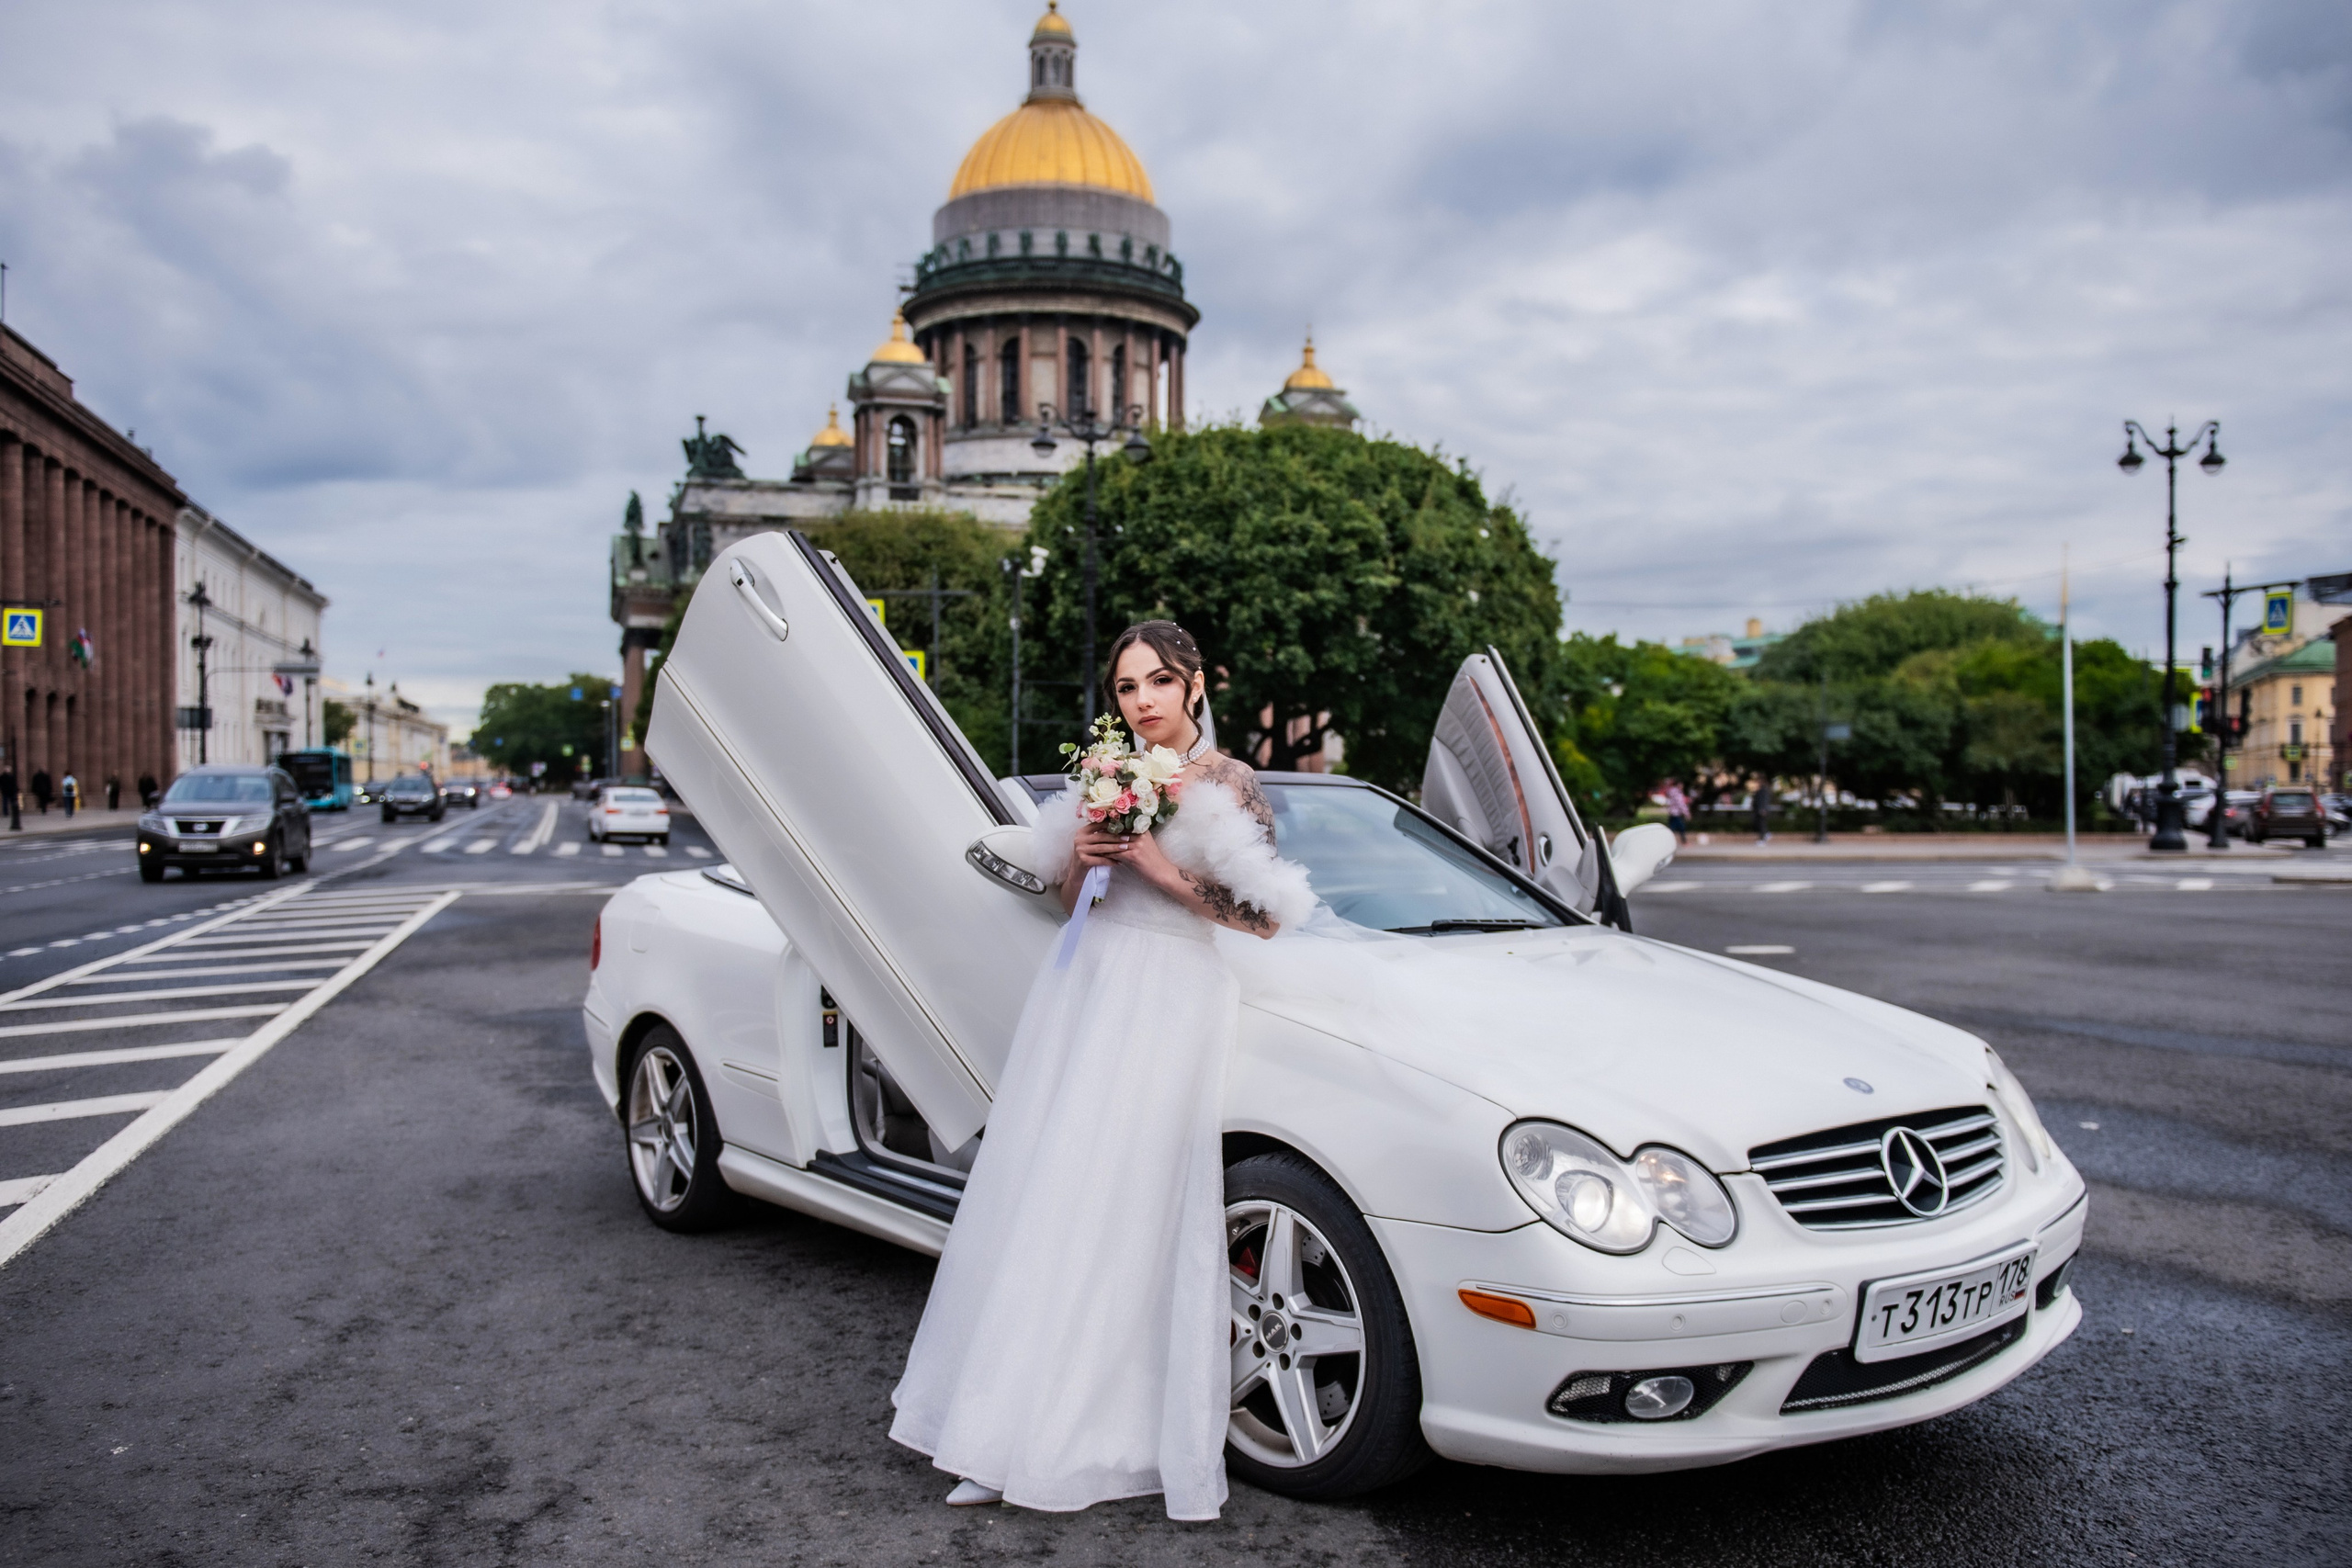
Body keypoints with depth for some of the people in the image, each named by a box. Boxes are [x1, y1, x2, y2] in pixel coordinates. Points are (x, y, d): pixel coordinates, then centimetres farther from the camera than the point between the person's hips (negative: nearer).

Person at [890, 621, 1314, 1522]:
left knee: (1118, 1211, -4)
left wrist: (1166, 872, -13)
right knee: (1041, 1203, 4)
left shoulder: (1227, 783, -3)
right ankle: (1009, 1443, 14)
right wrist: (1079, 858, -2)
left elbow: (1266, 917, -7)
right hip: (1083, 984, 6)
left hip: (1167, 1000, -5)